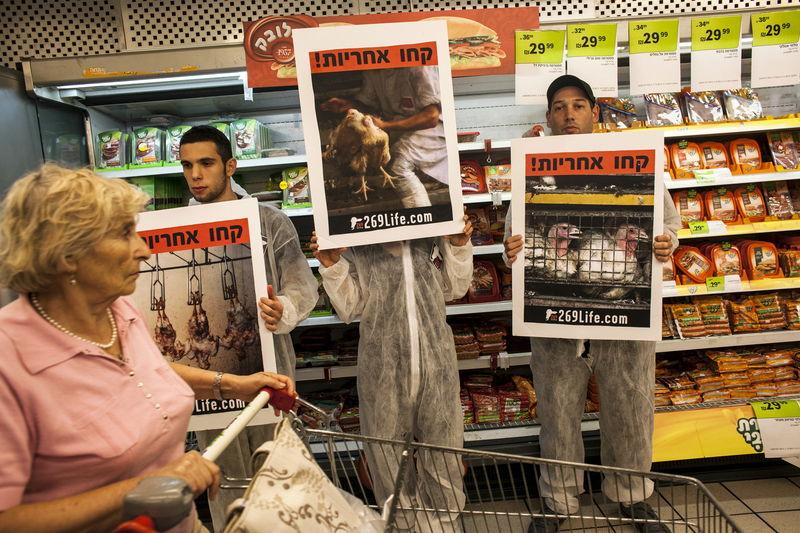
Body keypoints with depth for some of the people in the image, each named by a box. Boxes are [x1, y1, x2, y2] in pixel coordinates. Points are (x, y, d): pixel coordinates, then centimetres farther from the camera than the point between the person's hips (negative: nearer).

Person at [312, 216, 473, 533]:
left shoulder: (432, 239, 1)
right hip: (383, 368, -2)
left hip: (436, 363, 2)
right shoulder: (357, 248, -4)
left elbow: (454, 289, 11)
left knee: (442, 447, 15)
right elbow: (350, 308, -2)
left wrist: (459, 246, 0)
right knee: (388, 454, 11)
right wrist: (331, 267, -13)